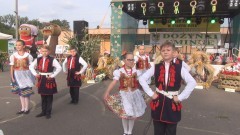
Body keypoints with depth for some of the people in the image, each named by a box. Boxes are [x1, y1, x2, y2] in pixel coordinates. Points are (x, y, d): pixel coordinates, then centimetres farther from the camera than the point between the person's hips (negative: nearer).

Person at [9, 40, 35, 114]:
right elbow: (12, 67, 2)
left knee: (26, 92, 2)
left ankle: (26, 108, 17)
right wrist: (12, 77, -1)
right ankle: (23, 108, 24)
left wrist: (32, 76, -7)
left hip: (26, 75, -3)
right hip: (17, 75, 3)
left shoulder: (28, 55, -7)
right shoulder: (13, 56, -1)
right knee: (20, 92, 13)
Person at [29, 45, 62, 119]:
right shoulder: (38, 59, 5)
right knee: (43, 97, 14)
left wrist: (52, 75, -17)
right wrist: (35, 74, 2)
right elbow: (31, 66, 14)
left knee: (49, 97, 5)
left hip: (49, 79, -4)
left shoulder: (52, 60, -10)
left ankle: (48, 112, 17)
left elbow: (59, 68, -17)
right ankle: (43, 111, 27)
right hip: (41, 79, 5)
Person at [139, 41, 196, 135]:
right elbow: (142, 79, 2)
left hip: (173, 104, -1)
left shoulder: (179, 67, -5)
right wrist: (151, 93, -3)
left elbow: (192, 82, -10)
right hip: (158, 103, 1)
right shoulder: (156, 67, 0)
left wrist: (180, 97, -12)